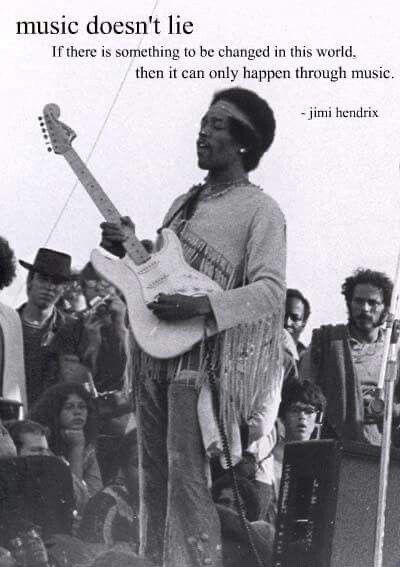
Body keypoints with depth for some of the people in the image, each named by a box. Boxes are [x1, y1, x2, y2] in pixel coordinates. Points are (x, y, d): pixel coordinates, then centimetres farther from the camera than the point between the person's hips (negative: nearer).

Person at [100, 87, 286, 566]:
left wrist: (202, 306, -24)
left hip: (205, 361, -8)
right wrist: (129, 249, 7)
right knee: (154, 477, 11)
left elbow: (271, 290, -15)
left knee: (188, 479, -10)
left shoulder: (260, 211, -4)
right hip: (155, 357, 8)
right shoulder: (185, 203, 20)